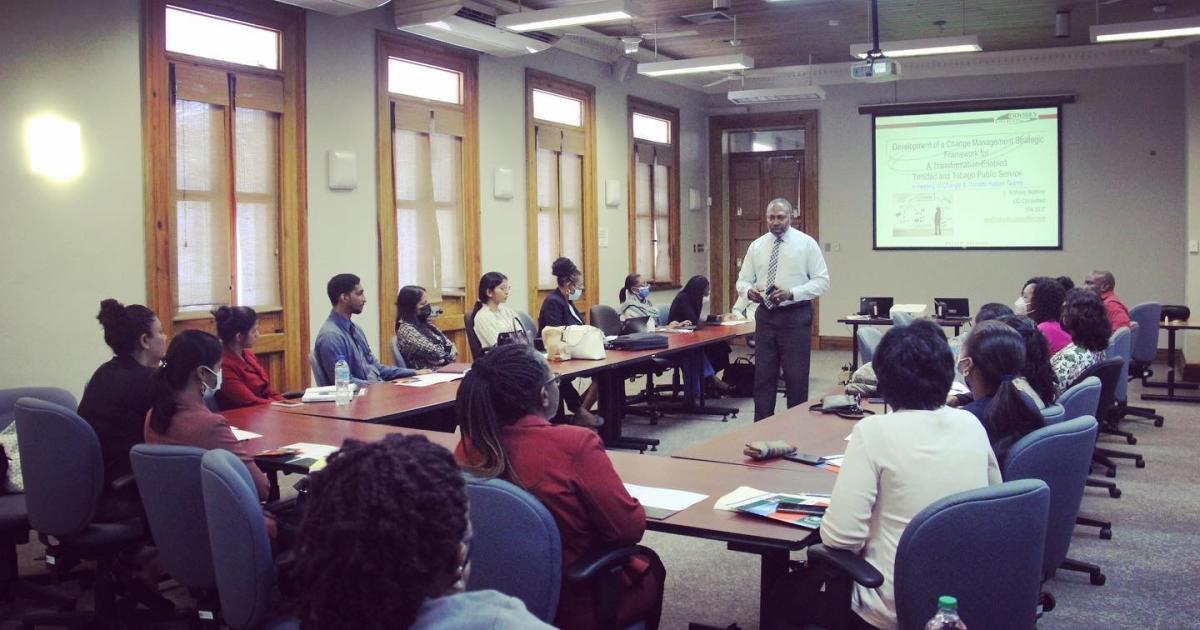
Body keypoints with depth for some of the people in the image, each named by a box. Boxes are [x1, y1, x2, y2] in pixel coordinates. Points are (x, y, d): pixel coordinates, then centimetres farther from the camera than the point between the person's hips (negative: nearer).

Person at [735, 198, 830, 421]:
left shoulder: (806, 244, -2)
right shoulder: (756, 246, 7)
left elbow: (822, 281, -5)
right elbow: (742, 280, 10)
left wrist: (792, 293, -20)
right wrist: (749, 291, -15)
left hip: (795, 317, -3)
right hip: (766, 316, 3)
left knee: (796, 378, 2)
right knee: (763, 377, 7)